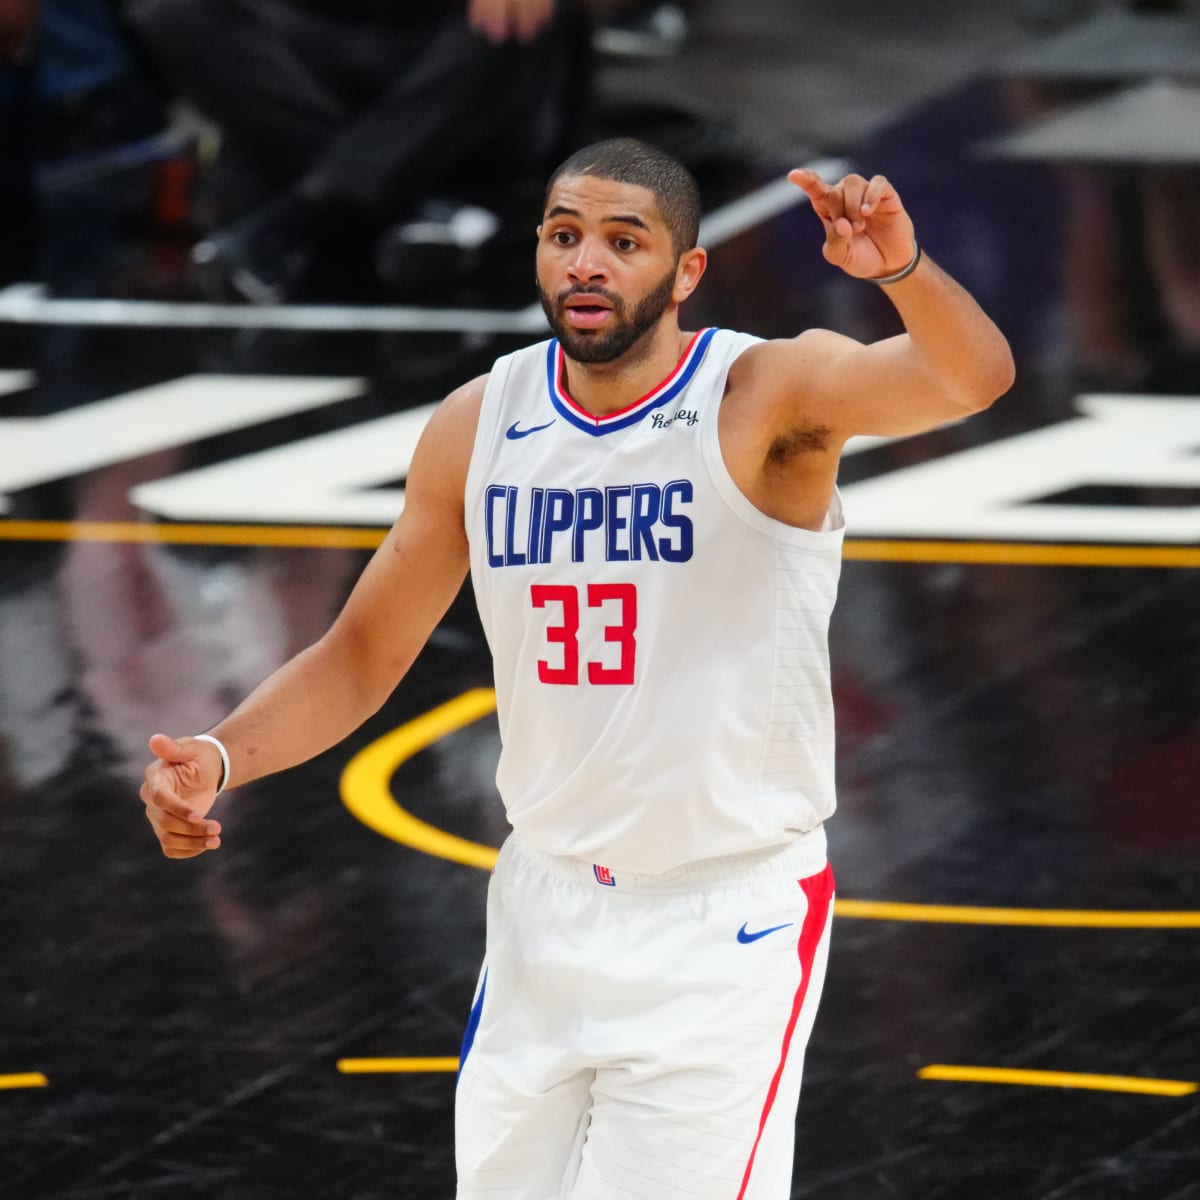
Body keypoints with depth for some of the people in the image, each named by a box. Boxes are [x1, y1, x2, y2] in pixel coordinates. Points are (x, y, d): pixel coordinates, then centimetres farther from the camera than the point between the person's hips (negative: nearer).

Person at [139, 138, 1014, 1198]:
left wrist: (902, 270, -53)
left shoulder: (765, 395, -14)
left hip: (726, 922, -5)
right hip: (546, 909, 5)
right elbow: (364, 654, 9)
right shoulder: (480, 425, 0)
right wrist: (221, 760, -8)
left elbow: (974, 378, -32)